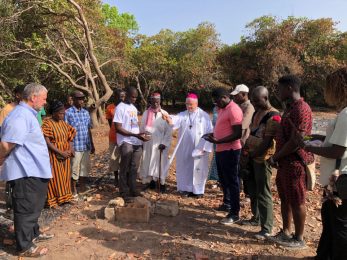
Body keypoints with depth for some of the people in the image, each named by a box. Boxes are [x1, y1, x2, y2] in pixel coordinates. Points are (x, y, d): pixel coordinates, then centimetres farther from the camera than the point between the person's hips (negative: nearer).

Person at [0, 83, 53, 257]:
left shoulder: (28, 114, 12)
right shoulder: (21, 116, -22)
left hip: (33, 171, 10)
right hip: (25, 173, -10)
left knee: (33, 207, 23)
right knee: (26, 209, 3)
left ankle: (33, 233, 40)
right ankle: (25, 247, 17)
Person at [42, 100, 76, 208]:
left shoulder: (64, 123, 7)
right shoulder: (47, 123, -14)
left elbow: (70, 137, 13)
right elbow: (47, 142, -18)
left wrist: (71, 149, -4)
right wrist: (60, 152, -19)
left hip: (65, 154, 7)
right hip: (54, 154, -6)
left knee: (65, 175, 13)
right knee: (55, 177, 2)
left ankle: (64, 197, 27)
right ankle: (53, 200, 14)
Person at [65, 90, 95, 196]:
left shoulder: (86, 112, 10)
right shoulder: (68, 113, -7)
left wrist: (92, 144, 16)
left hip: (86, 146, 6)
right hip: (75, 147, -6)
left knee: (86, 167, 12)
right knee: (75, 169, 4)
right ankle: (74, 191, 20)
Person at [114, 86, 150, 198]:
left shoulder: (134, 108, 16)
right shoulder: (120, 108, -8)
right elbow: (118, 128, -14)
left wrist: (140, 135, 9)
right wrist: (135, 135, -20)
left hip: (137, 143, 7)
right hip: (126, 142, -6)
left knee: (134, 168, 10)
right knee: (125, 169, 1)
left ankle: (133, 190, 20)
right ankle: (124, 192, 12)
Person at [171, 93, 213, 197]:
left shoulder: (204, 116, -2)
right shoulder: (182, 115, 5)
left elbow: (209, 132, -5)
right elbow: (175, 121, -16)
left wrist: (204, 147, -11)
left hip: (199, 148, -3)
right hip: (184, 148, 3)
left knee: (198, 168, 4)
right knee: (184, 167, 9)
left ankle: (198, 190, 16)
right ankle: (185, 188, 22)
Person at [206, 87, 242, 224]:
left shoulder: (234, 110, -18)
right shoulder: (222, 109, 13)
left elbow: (238, 134, -22)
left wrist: (218, 141, -25)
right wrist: (213, 134, 6)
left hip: (230, 151, -10)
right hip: (220, 150, 10)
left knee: (232, 181, -1)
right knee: (223, 179, 21)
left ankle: (235, 213, 10)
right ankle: (227, 203, 39)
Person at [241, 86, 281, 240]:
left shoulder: (273, 116, -17)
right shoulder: (257, 112, 11)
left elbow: (267, 142, -20)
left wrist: (254, 153, -13)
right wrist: (247, 150, 9)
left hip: (262, 159, -9)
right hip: (252, 157, 9)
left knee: (263, 193, -2)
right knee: (253, 190, 18)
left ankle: (267, 228, 9)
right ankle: (256, 218, 35)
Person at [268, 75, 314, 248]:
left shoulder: (301, 109, -19)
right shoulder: (290, 108, 15)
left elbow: (297, 140, -24)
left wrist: (275, 157, -15)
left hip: (295, 162, -10)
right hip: (285, 162, 10)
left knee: (296, 202, 4)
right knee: (285, 199, 17)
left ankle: (299, 239, 19)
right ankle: (286, 232, 32)